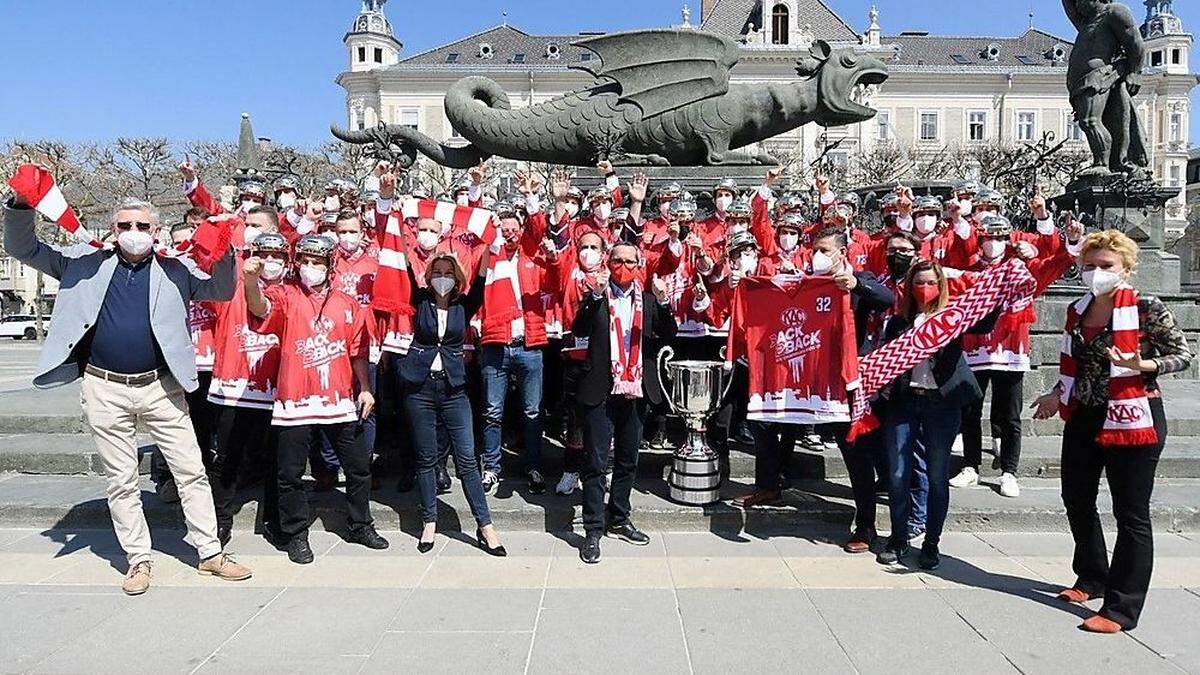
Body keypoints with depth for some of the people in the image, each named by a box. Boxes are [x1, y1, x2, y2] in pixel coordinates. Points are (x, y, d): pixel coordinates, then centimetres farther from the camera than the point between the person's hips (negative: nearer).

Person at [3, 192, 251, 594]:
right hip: (106, 390, 0)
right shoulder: (87, 264, 7)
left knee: (191, 472, 2)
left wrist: (223, 248, -13)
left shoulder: (174, 271, 7)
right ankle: (138, 560, 21)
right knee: (121, 481, 8)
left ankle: (211, 554, 13)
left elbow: (222, 291, 3)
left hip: (160, 387, 0)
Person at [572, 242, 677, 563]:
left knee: (627, 461, 15)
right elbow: (578, 329, -14)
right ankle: (593, 531, 5)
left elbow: (668, 334, 0)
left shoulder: (647, 299, 10)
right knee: (596, 462, -2)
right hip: (601, 390, -4)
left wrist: (662, 302, -15)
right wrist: (596, 295, -24)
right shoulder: (595, 297, 1)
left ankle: (618, 520, 30)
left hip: (635, 390, 4)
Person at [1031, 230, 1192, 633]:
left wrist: (1139, 365, -24)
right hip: (1083, 419, 7)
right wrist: (1058, 396, 10)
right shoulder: (1078, 310, 6)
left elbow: (1183, 355, -9)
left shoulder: (1147, 309, -12)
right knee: (1077, 501, 16)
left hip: (1131, 421, -7)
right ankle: (1092, 580, 37)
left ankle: (1122, 609, 8)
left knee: (1131, 515, 1)